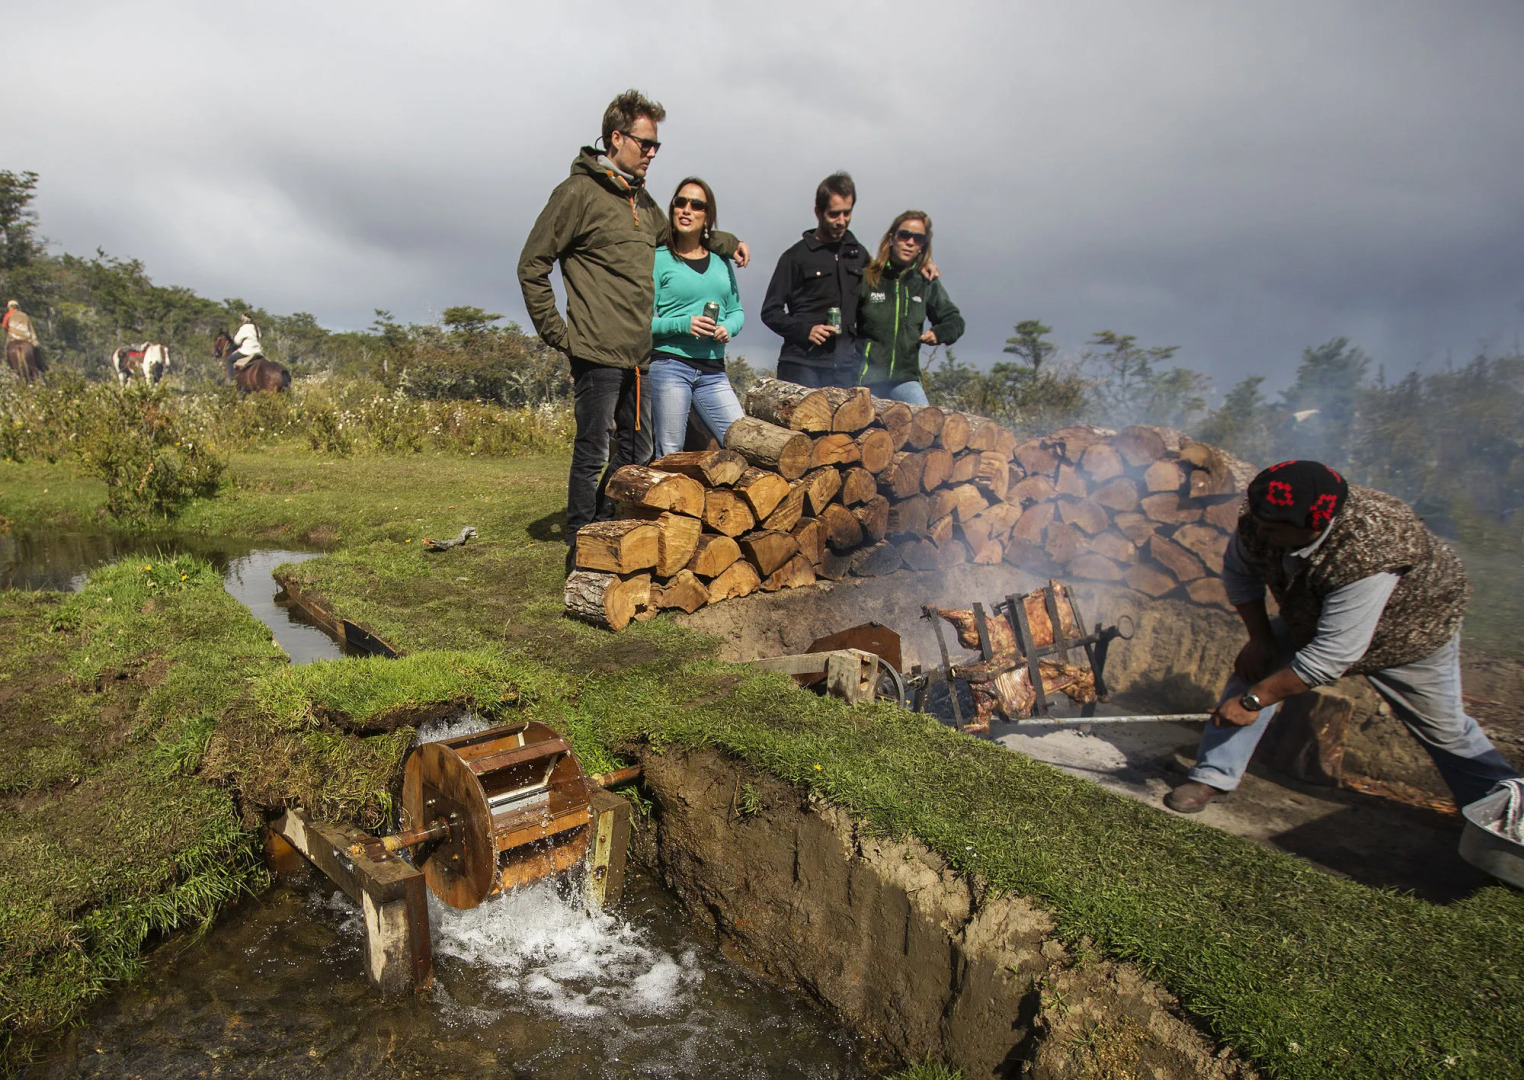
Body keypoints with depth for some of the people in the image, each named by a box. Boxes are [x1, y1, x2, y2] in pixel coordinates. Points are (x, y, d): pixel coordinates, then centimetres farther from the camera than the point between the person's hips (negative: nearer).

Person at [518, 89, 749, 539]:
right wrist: (558, 333, -10)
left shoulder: (640, 198, 17)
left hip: (638, 355, 8)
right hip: (597, 354, -8)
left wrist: (727, 243, 25)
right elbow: (532, 266, -8)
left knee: (635, 454, 14)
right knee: (593, 455, -3)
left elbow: (675, 233, 37)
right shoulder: (579, 192, -6)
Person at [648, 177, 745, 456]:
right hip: (669, 365, -4)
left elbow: (737, 310, 19)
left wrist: (728, 328, -3)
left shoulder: (721, 260, 14)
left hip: (713, 372, 4)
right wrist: (682, 324, -19)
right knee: (669, 457, -3)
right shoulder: (659, 258, 1)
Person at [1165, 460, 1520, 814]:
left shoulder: (1369, 557, -46)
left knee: (1444, 729, 10)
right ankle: (1214, 777, -5)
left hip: (1408, 634, -4)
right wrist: (1260, 638, -14)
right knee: (1254, 665, -13)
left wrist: (1253, 701, -37)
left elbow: (1333, 655, -42)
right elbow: (1238, 573, -7)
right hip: (1312, 621, 5)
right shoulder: (1258, 522, -29)